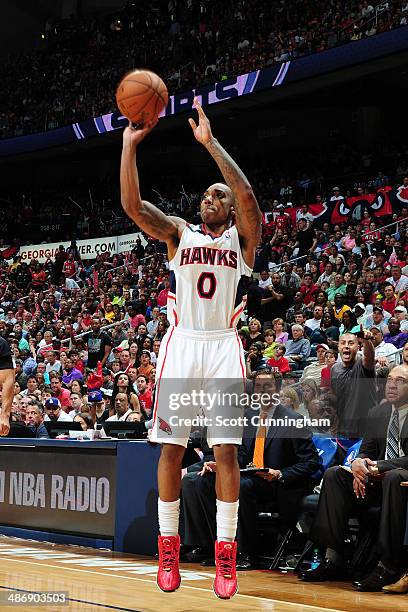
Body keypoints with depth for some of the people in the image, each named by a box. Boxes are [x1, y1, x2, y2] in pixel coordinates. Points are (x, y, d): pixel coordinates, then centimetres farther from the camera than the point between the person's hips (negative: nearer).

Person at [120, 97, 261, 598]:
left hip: (223, 346, -1)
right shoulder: (179, 233, 12)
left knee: (227, 449, -5)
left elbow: (248, 197, -14)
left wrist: (210, 143, -18)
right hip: (181, 344, 2)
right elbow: (132, 204, -3)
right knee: (171, 447, 1)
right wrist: (130, 142, -10)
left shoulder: (241, 236, 7)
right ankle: (168, 545, 11)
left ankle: (226, 550, 2)